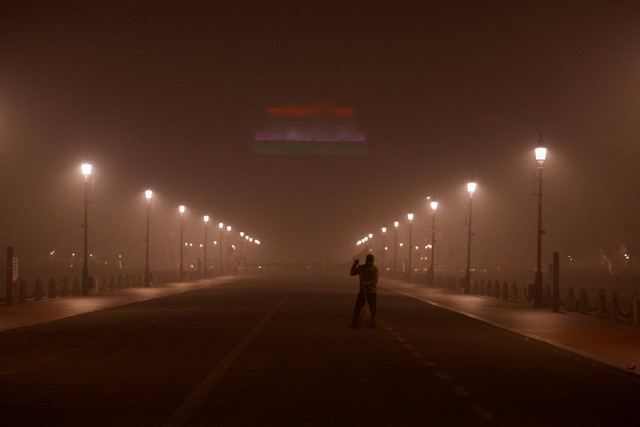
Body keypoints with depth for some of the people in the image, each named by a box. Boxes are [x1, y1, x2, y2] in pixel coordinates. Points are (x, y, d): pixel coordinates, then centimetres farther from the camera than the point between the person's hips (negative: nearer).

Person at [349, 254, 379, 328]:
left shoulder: (375, 268, -5)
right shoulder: (361, 267, 7)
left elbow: (375, 280, -14)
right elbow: (352, 273, 7)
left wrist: (365, 283, -24)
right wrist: (355, 264, -3)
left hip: (371, 291, -3)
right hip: (362, 290, 3)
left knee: (372, 307, 3)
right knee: (358, 306, -1)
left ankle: (372, 323, 14)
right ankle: (355, 322, 6)